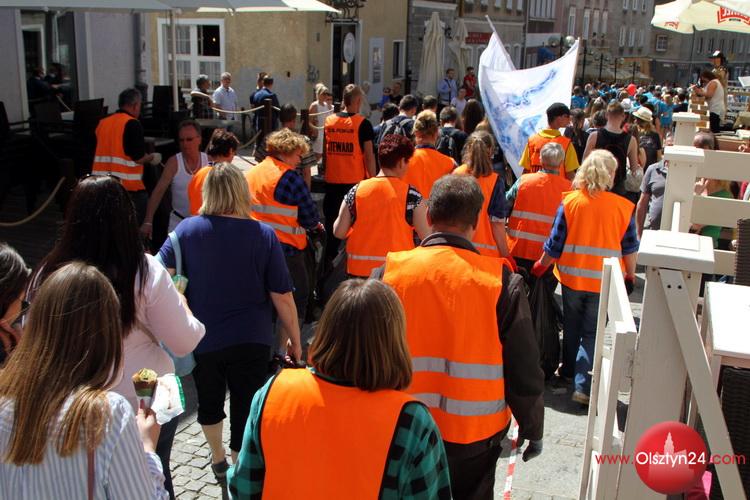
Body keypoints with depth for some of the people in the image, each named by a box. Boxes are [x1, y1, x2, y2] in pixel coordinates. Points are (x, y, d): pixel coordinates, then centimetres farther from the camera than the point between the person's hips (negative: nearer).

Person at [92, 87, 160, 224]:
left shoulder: (102, 123, 10)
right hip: (129, 187, -7)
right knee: (139, 227, 2)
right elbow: (138, 157, -14)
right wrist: (152, 158, 6)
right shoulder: (132, 124, -10)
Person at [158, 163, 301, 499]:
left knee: (209, 400, 26)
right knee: (245, 408, 9)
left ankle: (218, 459, 48)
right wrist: (294, 340, 1)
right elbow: (282, 296, -10)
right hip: (252, 341, -2)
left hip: (202, 339, 2)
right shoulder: (263, 235, -11)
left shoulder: (187, 229, -9)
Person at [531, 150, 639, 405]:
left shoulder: (570, 201, -9)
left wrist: (541, 266, 10)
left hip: (572, 277, 1)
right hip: (604, 281, -1)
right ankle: (583, 386, -2)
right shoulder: (623, 207, -8)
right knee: (592, 333, 6)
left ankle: (569, 371, 38)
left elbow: (555, 243, -6)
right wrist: (630, 275, 16)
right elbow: (630, 247, 1)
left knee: (572, 327, 21)